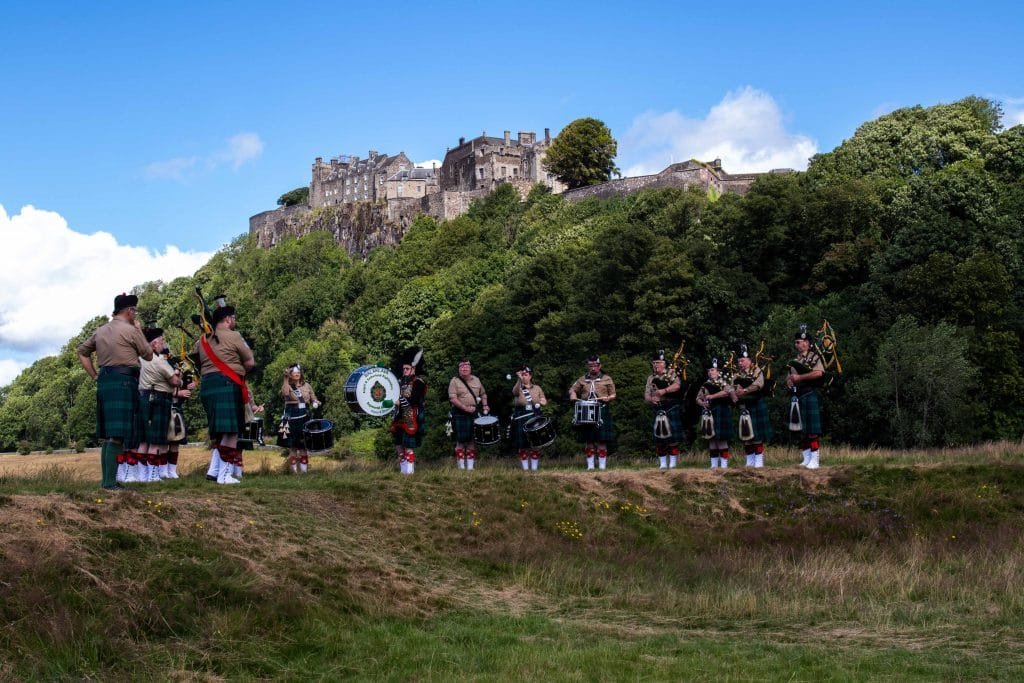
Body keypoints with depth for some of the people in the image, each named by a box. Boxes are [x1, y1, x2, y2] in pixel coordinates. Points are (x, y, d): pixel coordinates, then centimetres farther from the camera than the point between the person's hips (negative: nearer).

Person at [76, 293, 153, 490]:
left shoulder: (101, 330, 15)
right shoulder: (130, 330, -6)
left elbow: (82, 351, 22)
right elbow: (148, 355, 3)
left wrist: (94, 375, 20)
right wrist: (139, 330, 11)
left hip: (104, 381, 8)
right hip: (124, 381, -8)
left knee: (107, 434, 14)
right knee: (117, 435, -12)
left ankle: (105, 478, 15)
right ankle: (110, 482, -18)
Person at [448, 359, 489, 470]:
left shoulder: (476, 380, 10)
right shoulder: (455, 381, -4)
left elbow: (483, 394, 23)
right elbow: (452, 398, -13)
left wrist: (485, 405, 5)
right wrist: (466, 408, -21)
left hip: (474, 415, 4)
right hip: (460, 414, -4)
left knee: (472, 440, 5)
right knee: (461, 441, -3)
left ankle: (470, 466, 10)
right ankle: (461, 466, 3)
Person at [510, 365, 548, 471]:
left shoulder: (537, 388, 10)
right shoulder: (518, 389, 1)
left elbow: (544, 400, 17)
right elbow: (515, 392, -24)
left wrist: (542, 402, -8)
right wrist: (519, 379, -41)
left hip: (535, 420, 2)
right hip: (521, 421, -2)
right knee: (523, 446, -1)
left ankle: (534, 468, 9)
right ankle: (525, 469, 6)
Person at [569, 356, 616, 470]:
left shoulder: (607, 379, 8)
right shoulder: (582, 380, 15)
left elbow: (613, 395, 9)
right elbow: (573, 389, 23)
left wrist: (608, 399, -13)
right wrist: (572, 395, -1)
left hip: (601, 412, -3)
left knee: (601, 440, -6)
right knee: (587, 440, 2)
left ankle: (602, 466, -2)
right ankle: (590, 465, 8)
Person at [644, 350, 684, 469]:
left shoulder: (671, 373, 2)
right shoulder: (651, 378, 13)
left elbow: (677, 385, -16)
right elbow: (646, 395, 9)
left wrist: (665, 390, -30)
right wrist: (651, 399, -14)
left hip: (671, 409, -4)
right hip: (658, 410, 4)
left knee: (673, 437, -5)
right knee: (659, 438, 4)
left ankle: (673, 462, 1)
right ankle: (662, 463, 11)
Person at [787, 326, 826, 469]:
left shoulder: (814, 357, -3)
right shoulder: (795, 361, 19)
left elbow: (819, 373, -18)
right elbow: (789, 378, 25)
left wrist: (799, 377, -15)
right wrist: (789, 381, 0)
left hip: (810, 394, -7)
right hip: (798, 397, 7)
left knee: (812, 430, -8)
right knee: (801, 430, 7)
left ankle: (814, 460, -8)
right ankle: (806, 459, 13)